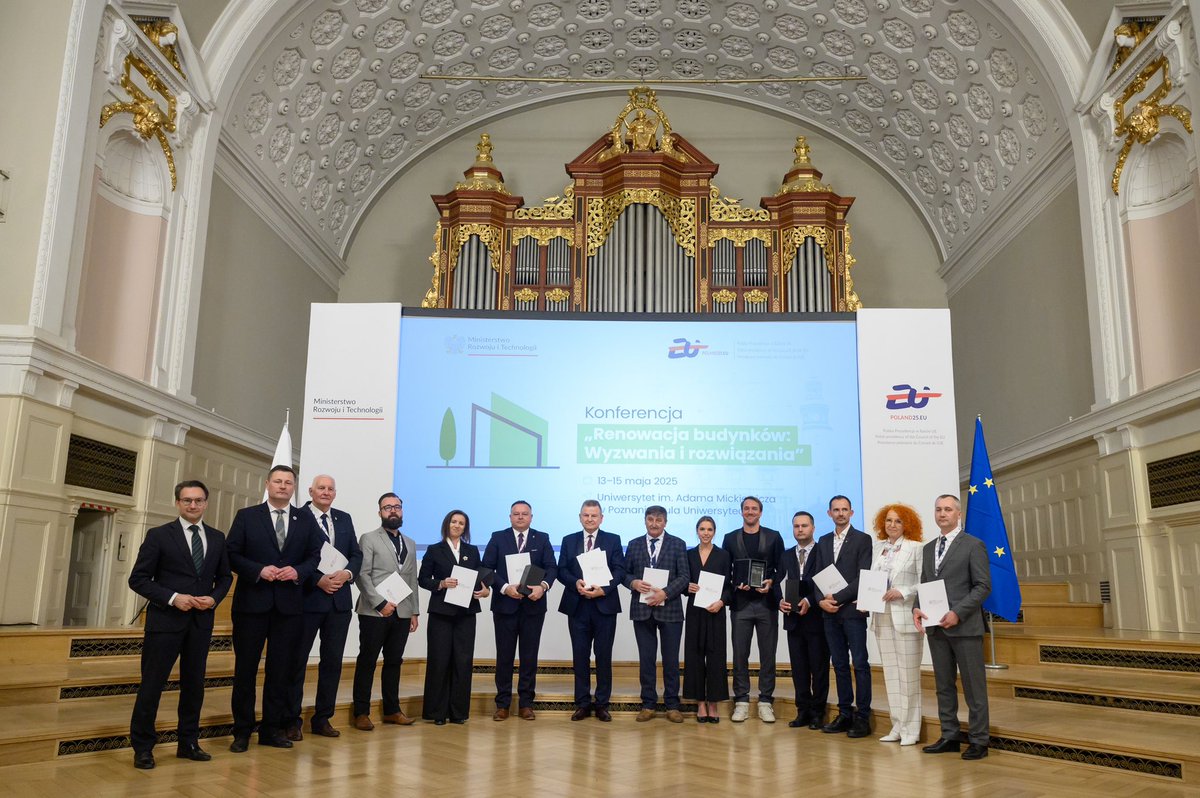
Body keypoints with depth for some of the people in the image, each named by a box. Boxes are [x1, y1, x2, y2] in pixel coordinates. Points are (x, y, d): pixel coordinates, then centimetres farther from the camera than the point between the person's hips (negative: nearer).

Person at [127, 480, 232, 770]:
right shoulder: (159, 535, -4)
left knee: (194, 683, 12)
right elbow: (138, 579, -5)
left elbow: (225, 577, 14)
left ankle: (188, 743, 25)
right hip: (165, 619, -4)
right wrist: (172, 598, -16)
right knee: (152, 683, 1)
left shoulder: (217, 538, 8)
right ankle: (142, 748, 15)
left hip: (201, 621, 4)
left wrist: (214, 598, -6)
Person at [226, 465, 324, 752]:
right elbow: (232, 554, -2)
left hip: (289, 603, 2)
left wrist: (298, 571, -12)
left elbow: (316, 554, 6)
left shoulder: (306, 519, 8)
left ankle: (272, 728, 19)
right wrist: (259, 570, -16)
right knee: (245, 667, 5)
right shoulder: (247, 516, 2)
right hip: (252, 601, -2)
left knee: (281, 669, 8)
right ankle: (242, 730, 17)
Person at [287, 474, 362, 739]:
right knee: (297, 660, 4)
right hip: (308, 598, -5)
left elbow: (356, 554, 11)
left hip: (339, 600, 5)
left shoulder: (344, 519, 13)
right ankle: (292, 720, 13)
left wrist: (347, 573, -9)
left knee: (333, 660, 9)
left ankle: (322, 718, 20)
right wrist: (319, 580, -18)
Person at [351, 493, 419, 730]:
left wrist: (414, 612, 10)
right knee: (367, 661, 2)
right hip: (374, 612, -5)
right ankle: (361, 712, 9)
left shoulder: (410, 544, 17)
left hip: (402, 613, 5)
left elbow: (412, 580, 16)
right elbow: (362, 576, -8)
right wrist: (381, 603, -15)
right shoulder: (369, 539, 1)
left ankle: (392, 710, 18)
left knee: (394, 661, 10)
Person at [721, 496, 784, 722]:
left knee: (768, 654, 3)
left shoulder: (773, 537, 6)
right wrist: (736, 586, -9)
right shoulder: (730, 538, 8)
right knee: (740, 654, 3)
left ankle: (765, 702, 12)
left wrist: (771, 582, -12)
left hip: (767, 602, 0)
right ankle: (741, 702, 11)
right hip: (741, 603, 1)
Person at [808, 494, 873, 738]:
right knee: (839, 664, 9)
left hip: (852, 610, -5)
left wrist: (837, 598, -14)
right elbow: (817, 576, 13)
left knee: (860, 664, -2)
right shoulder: (823, 542, 15)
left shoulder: (862, 539, -2)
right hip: (829, 612, 5)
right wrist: (821, 600, -4)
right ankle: (845, 714, 15)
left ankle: (862, 716, 4)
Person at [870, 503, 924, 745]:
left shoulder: (915, 548, -3)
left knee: (908, 674, 0)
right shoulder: (878, 548, 14)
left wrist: (902, 592, -18)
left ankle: (911, 729, 8)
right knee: (890, 674, 10)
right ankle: (897, 727, 18)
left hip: (905, 617, -5)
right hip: (881, 617, 6)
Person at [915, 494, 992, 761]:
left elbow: (983, 586, -8)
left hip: (964, 626, -6)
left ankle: (979, 740, 9)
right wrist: (917, 608, -2)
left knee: (973, 685, 0)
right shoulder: (928, 548, 16)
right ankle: (949, 736, 17)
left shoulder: (973, 545, -2)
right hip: (935, 627, 6)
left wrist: (957, 613, -17)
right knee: (944, 685, 9)